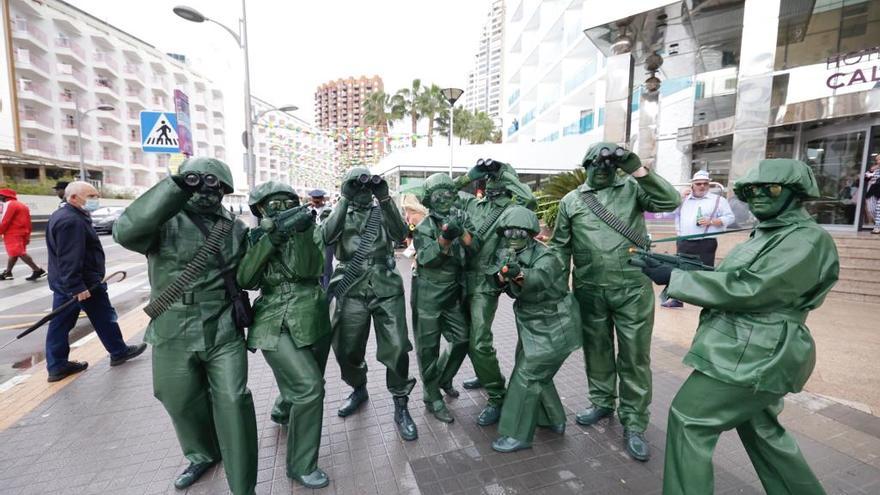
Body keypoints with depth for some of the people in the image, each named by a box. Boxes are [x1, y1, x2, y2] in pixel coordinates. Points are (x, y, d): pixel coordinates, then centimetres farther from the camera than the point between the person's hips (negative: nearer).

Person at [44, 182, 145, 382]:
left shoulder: (62, 216, 15)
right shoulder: (72, 221, -21)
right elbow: (69, 258, -27)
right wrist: (77, 286, -27)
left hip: (62, 282, 10)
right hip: (84, 283, -10)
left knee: (59, 324, 11)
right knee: (104, 319, 4)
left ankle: (57, 366, 18)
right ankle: (119, 352, 18)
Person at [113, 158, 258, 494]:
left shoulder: (235, 229, 5)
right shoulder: (165, 221, -4)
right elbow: (125, 232, -27)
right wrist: (175, 186, -29)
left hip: (224, 333, 0)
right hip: (174, 335, 0)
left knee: (233, 402, -3)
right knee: (182, 403, 18)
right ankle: (202, 455, 48)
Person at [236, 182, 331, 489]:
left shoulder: (305, 230, 3)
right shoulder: (255, 238, 2)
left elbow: (305, 269, -13)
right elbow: (244, 280, -13)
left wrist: (301, 233, -23)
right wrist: (271, 239, -19)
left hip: (313, 322, 4)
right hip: (277, 326, -4)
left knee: (310, 385, 21)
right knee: (309, 387, -17)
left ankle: (282, 412, 55)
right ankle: (301, 466, 2)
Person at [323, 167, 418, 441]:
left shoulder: (382, 212, 12)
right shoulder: (341, 213, 12)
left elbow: (400, 234, -8)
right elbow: (327, 236, -10)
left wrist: (385, 199, -16)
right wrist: (345, 200, -16)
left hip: (387, 289, -1)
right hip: (352, 292, 1)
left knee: (397, 348, -6)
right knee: (347, 349, 9)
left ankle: (401, 407, 12)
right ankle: (358, 389, 38)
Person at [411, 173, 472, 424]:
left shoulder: (458, 217, 5)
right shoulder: (424, 227, -6)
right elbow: (425, 258, -18)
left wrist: (461, 230, -20)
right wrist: (446, 237, -29)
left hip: (453, 293, 5)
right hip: (428, 295, -4)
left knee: (461, 340, 10)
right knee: (428, 347, 3)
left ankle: (443, 378, 36)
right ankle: (433, 397, 19)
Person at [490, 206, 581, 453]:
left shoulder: (545, 257, -24)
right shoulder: (508, 256, -2)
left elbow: (539, 278, -44)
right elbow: (513, 291, -4)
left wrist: (517, 273, -64)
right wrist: (503, 274, -25)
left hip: (553, 329, -8)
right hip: (533, 326, 8)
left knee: (526, 375, -7)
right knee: (536, 372, 20)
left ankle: (517, 435, 8)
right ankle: (553, 420, 41)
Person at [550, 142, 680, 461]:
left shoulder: (632, 188, 4)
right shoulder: (571, 201, 6)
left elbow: (670, 201, -10)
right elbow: (561, 246, 8)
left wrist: (637, 168, -16)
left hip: (633, 288, -1)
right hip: (589, 291, 2)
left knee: (634, 355, 5)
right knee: (596, 349, 16)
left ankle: (633, 424, 20)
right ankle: (602, 402, 37)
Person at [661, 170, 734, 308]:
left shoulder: (718, 199, 5)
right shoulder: (684, 199, 17)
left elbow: (730, 217, 1)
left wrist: (711, 221, -14)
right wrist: (680, 198, 2)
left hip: (705, 244, -4)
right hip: (683, 243, 4)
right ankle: (677, 299, 19)